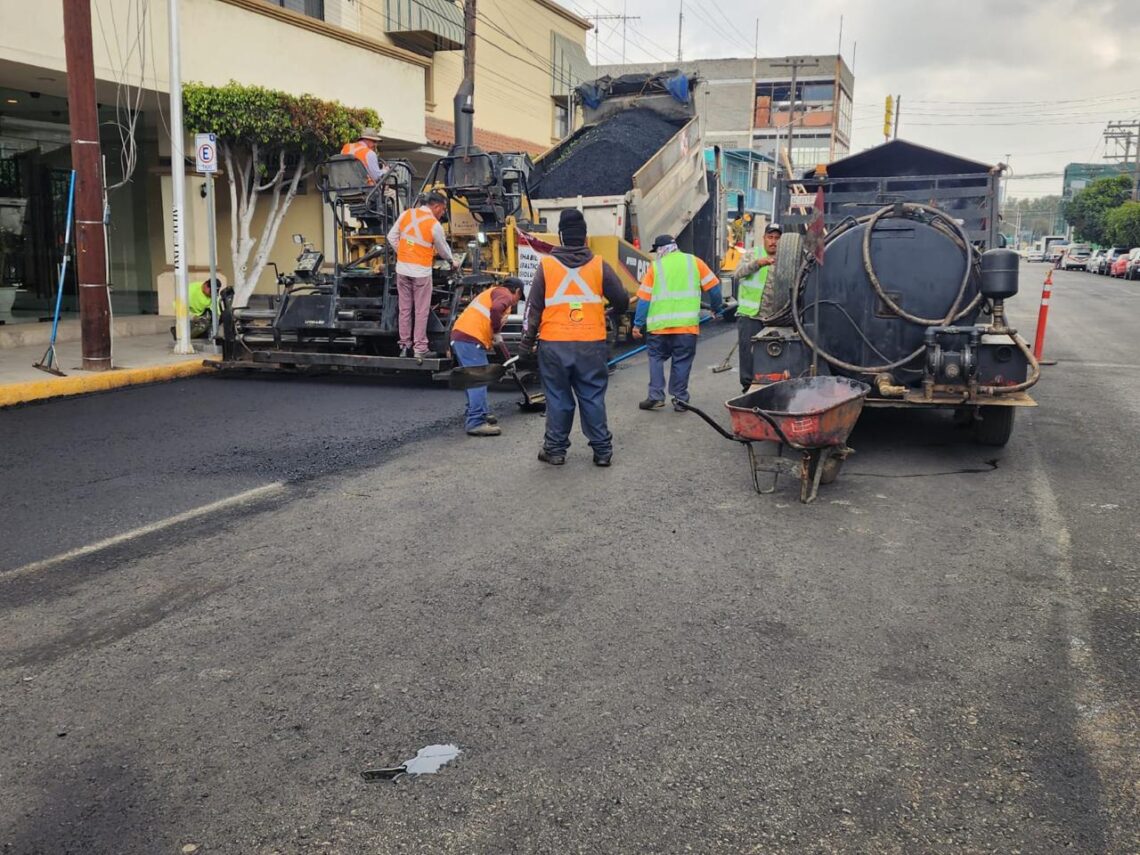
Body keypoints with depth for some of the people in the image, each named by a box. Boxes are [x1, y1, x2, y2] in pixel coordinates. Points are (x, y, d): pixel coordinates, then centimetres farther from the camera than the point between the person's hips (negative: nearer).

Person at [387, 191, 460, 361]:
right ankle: (420, 349, 6)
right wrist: (453, 262, 21)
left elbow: (391, 237, 7)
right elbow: (443, 249, 2)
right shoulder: (434, 225, -12)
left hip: (402, 268, 5)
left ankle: (404, 345, 19)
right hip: (421, 271, -5)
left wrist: (402, 253, 15)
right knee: (421, 311, 3)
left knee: (405, 309, 13)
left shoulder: (406, 214, 2)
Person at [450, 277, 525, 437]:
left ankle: (482, 414, 29)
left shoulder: (493, 292, 30)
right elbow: (495, 309, -23)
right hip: (470, 339, -10)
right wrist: (497, 333, -11)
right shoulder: (505, 295, 0)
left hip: (459, 336, 10)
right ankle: (476, 423, -11)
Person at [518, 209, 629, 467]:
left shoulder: (546, 265, -1)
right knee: (593, 398, 9)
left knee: (558, 398, 9)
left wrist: (527, 342, 8)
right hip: (591, 345, 1)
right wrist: (615, 310, 29)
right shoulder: (599, 266, 0)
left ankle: (555, 449, 14)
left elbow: (533, 307, 0)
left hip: (554, 345, -1)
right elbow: (622, 301, 5)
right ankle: (602, 450, 12)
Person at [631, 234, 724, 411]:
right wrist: (717, 309, 22)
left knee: (656, 358, 12)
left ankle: (656, 397, 5)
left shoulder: (655, 267, 6)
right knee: (682, 361, 7)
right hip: (687, 323, 1)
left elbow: (644, 297, 3)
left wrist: (638, 324, 6)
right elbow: (713, 286, 8)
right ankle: (680, 399, 8)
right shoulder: (694, 262, 8)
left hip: (659, 325, 0)